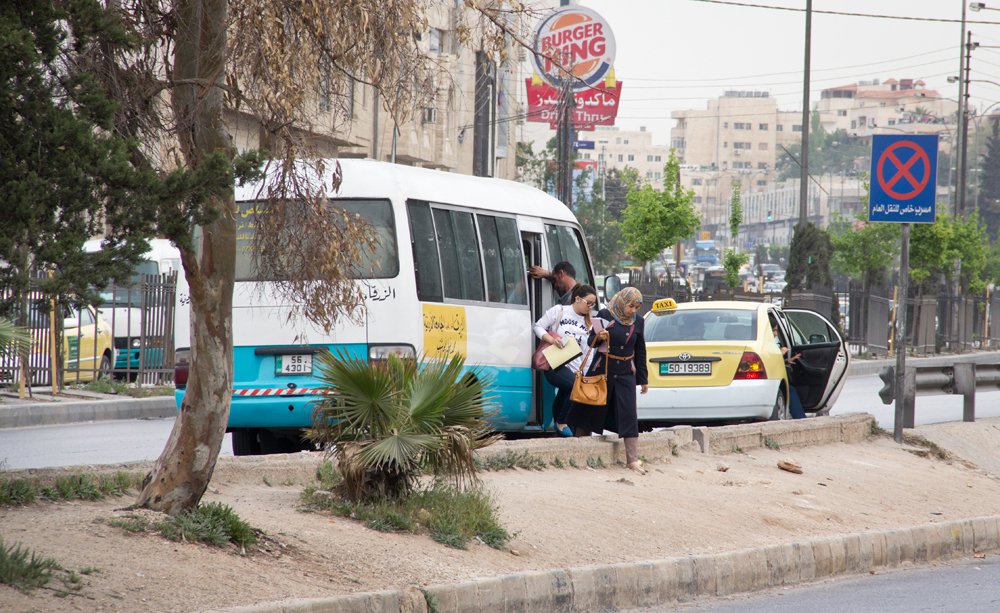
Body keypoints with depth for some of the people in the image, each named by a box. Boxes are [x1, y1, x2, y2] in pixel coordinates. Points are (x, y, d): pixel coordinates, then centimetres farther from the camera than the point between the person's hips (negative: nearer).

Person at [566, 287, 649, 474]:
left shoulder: (637, 322, 4)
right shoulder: (605, 315, -6)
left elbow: (640, 351, 13)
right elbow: (591, 341, -1)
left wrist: (643, 379, 15)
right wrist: (599, 337, -25)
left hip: (625, 374, 2)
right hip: (602, 371, -2)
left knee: (629, 415, -6)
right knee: (591, 409, 6)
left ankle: (633, 460, -6)